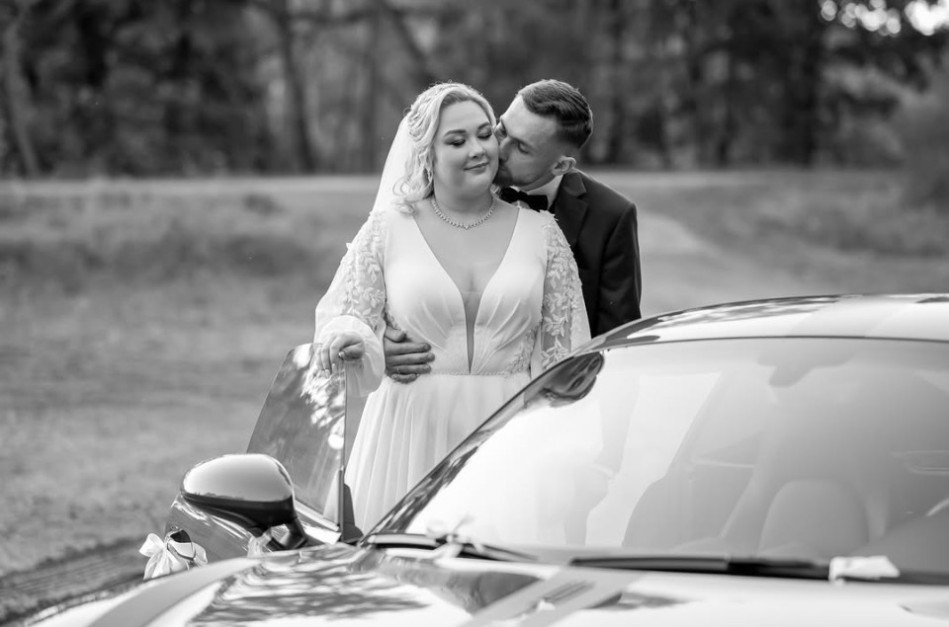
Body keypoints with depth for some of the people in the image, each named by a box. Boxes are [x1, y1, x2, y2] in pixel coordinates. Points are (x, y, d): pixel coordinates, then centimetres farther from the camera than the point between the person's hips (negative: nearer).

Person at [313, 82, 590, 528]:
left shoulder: (540, 233, 7)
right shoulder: (388, 229, 5)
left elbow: (566, 348, 8)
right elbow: (338, 318, 7)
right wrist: (346, 342, -17)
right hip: (412, 435, 0)